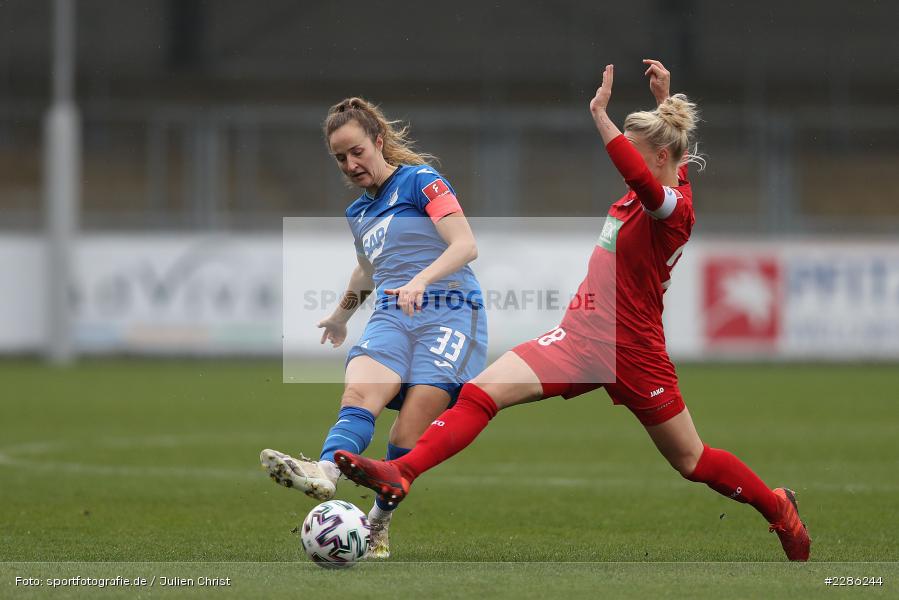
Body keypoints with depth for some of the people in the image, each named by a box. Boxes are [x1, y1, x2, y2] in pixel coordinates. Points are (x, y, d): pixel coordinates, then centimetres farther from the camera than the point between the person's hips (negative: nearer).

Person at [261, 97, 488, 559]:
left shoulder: (421, 181, 1)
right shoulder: (358, 213, 24)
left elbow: (465, 245, -11)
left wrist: (421, 280, -27)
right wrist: (342, 314, 57)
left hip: (448, 313, -5)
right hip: (391, 315, 5)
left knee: (409, 433, -17)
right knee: (360, 390, -28)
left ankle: (378, 525, -7)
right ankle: (325, 471, -53)